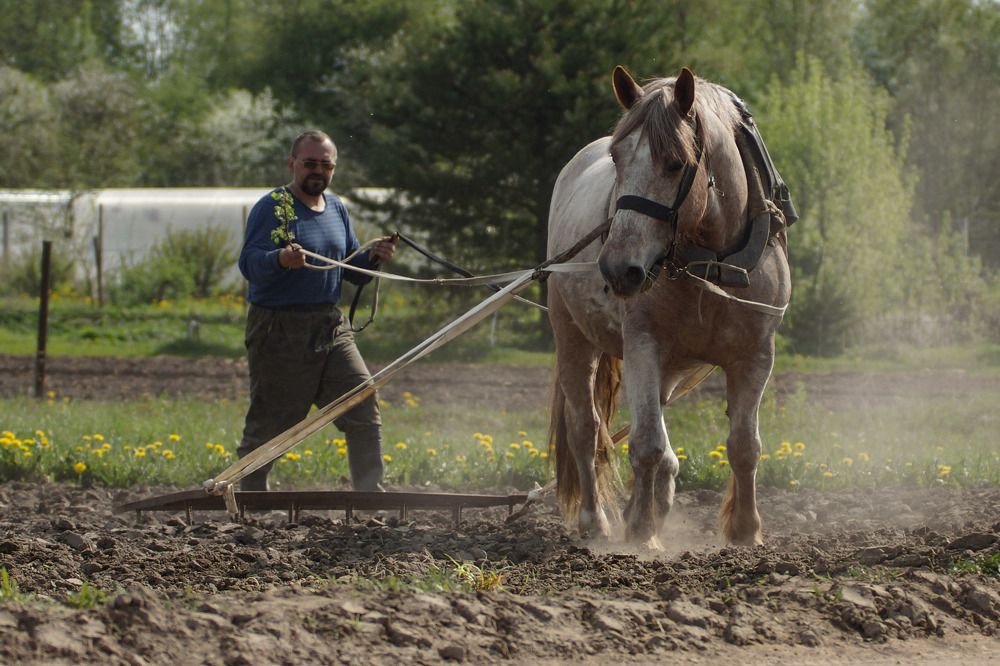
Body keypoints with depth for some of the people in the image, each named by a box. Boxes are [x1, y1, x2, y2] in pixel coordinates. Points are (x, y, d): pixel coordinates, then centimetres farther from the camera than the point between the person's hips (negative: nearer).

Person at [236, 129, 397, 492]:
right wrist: (281, 260, -40)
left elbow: (352, 271, 20)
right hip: (278, 330, -6)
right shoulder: (271, 207, -8)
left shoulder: (337, 209, 14)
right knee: (268, 425, -2)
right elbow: (249, 264, -20)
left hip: (331, 326, 6)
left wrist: (373, 258, -1)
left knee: (365, 407, -1)